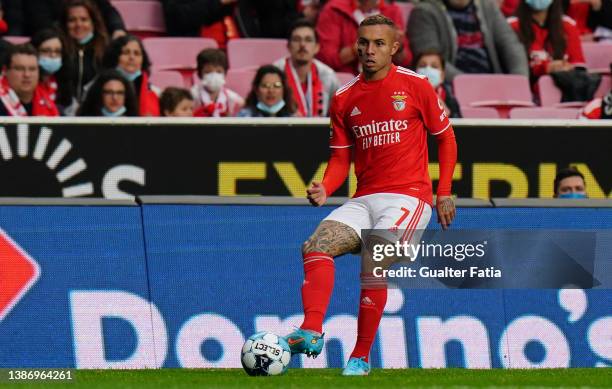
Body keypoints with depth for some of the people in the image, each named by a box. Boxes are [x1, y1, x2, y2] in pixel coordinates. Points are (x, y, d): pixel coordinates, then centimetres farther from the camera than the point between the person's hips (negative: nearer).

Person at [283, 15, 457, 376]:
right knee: (317, 245, -21)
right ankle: (312, 331, -33)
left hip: (408, 194, -5)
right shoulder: (344, 98, 10)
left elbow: (446, 137, 9)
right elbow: (341, 157, 14)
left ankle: (361, 357, -13)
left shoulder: (416, 85, 0)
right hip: (364, 199, 5)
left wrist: (445, 193, 2)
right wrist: (325, 189, -6)